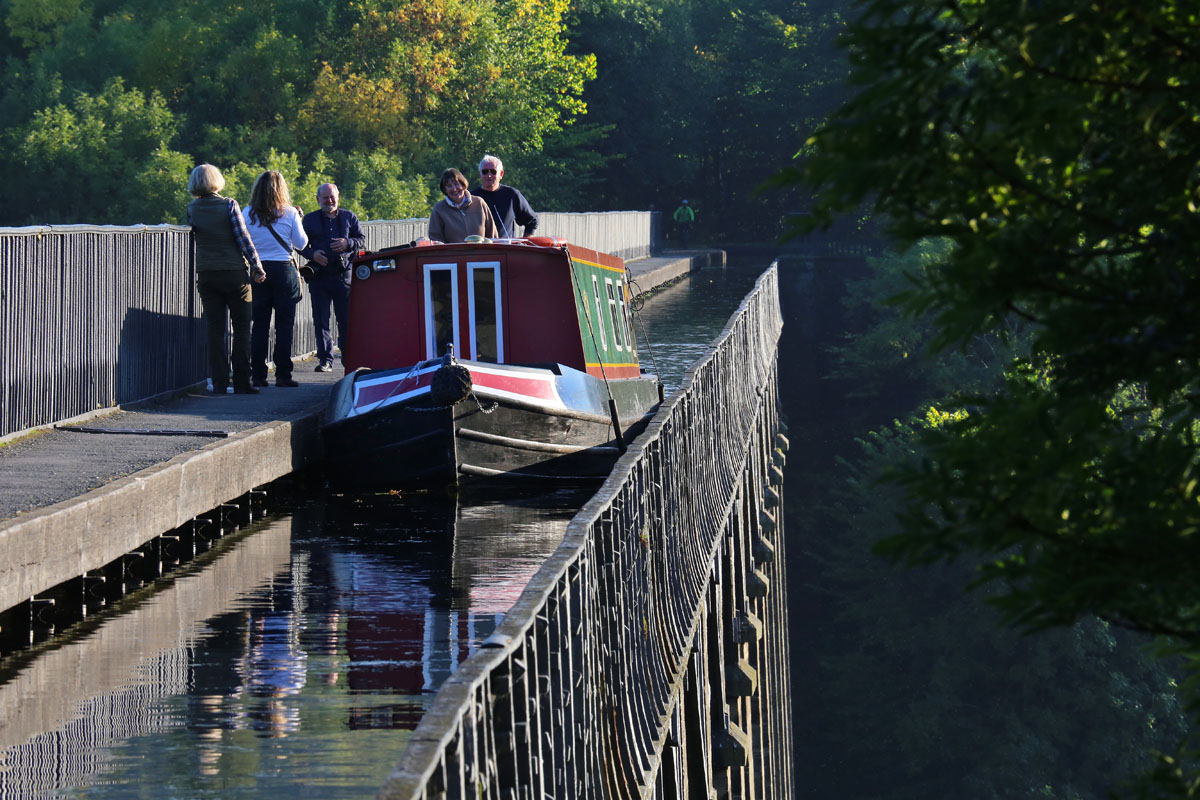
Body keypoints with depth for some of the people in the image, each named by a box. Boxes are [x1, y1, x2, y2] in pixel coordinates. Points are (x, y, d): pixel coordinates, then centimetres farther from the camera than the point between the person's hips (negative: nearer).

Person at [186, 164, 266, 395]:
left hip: (206, 274, 3)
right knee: (241, 328, 4)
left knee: (215, 330, 6)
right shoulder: (229, 205, -8)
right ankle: (241, 382, 0)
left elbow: (192, 238, 8)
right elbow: (243, 238, -8)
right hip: (235, 272, -3)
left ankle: (219, 382, 2)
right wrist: (256, 267, -2)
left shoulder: (192, 209, 1)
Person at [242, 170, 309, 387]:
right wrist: (298, 221, 16)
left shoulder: (247, 214, 0)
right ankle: (283, 375, -1)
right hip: (283, 270, -2)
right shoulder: (289, 213, -3)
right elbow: (301, 243, 3)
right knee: (284, 324, 2)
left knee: (259, 324, 6)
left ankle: (258, 375, 3)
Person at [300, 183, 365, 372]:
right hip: (319, 276, 1)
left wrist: (347, 244, -10)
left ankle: (348, 356, 10)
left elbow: (362, 240, 10)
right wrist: (312, 254, -10)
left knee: (346, 318, -2)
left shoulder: (349, 218, 12)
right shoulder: (310, 220, 12)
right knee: (321, 319, 0)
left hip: (343, 274, -1)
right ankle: (325, 359, 4)